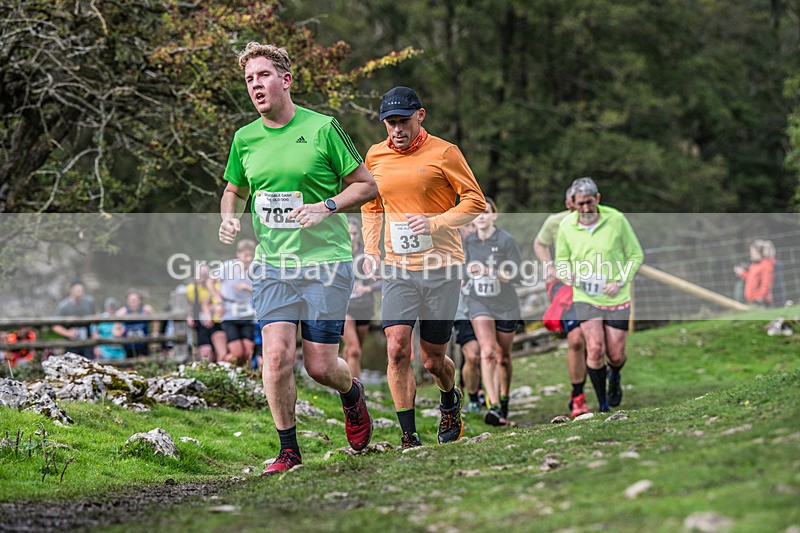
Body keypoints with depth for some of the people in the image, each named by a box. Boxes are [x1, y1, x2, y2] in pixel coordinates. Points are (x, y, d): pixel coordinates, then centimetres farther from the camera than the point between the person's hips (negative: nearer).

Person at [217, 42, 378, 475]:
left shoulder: (322, 128, -6)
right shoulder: (245, 138, 6)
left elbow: (366, 184, 0)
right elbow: (234, 190, 23)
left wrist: (326, 207, -15)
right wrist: (229, 217, 1)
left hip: (326, 261, -3)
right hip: (272, 264, 3)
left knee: (320, 366, -2)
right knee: (277, 354, -13)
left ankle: (352, 392, 35)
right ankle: (288, 450, 3)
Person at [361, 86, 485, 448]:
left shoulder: (443, 153, -6)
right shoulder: (375, 156, 9)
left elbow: (475, 201, -4)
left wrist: (436, 222, -17)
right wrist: (370, 249, 11)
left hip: (441, 269, -3)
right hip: (398, 269, 3)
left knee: (432, 359, 5)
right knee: (397, 349, -14)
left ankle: (450, 401, 41)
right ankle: (409, 438, -8)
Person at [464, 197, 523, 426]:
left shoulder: (506, 240, -13)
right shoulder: (467, 240, -2)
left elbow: (518, 275, -17)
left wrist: (489, 271, -26)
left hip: (506, 306, -1)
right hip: (479, 303, 1)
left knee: (503, 357, 11)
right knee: (488, 351, -19)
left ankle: (504, 402, 34)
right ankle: (493, 406, -27)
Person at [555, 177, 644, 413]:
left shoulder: (616, 220, -10)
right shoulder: (566, 226, -4)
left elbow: (636, 254, -1)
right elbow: (562, 258, 11)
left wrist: (620, 281, -14)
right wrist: (566, 273, -12)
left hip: (616, 299, 0)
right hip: (585, 298, 0)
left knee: (616, 355, 3)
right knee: (595, 349, -16)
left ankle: (615, 376, 41)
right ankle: (602, 403, 1)